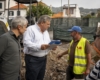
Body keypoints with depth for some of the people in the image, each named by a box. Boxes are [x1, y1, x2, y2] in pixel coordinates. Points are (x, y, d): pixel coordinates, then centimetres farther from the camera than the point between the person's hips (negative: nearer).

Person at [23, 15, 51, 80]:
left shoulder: (46, 31, 16)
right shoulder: (31, 29, -11)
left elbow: (49, 42, 21)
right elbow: (26, 42, -22)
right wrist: (39, 46, -29)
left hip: (43, 58, 8)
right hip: (32, 59, -7)